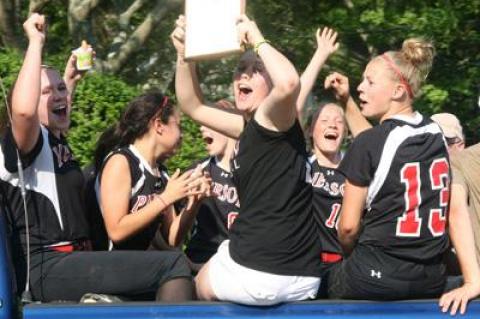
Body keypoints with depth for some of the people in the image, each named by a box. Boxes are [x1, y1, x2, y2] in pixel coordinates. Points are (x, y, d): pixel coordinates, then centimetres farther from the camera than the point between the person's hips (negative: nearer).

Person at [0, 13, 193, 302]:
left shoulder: (57, 141, 22)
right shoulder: (26, 141, -5)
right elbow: (23, 110, -31)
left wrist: (70, 76, 53)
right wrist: (36, 42, -22)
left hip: (73, 259, 10)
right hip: (48, 269, -10)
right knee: (174, 265, -20)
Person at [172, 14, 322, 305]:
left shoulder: (273, 119, -10)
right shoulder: (250, 129, 13)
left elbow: (290, 82, -33)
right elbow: (194, 107, 22)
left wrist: (257, 40, -18)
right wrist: (185, 55, 10)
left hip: (259, 272, -8)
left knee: (201, 285, 25)